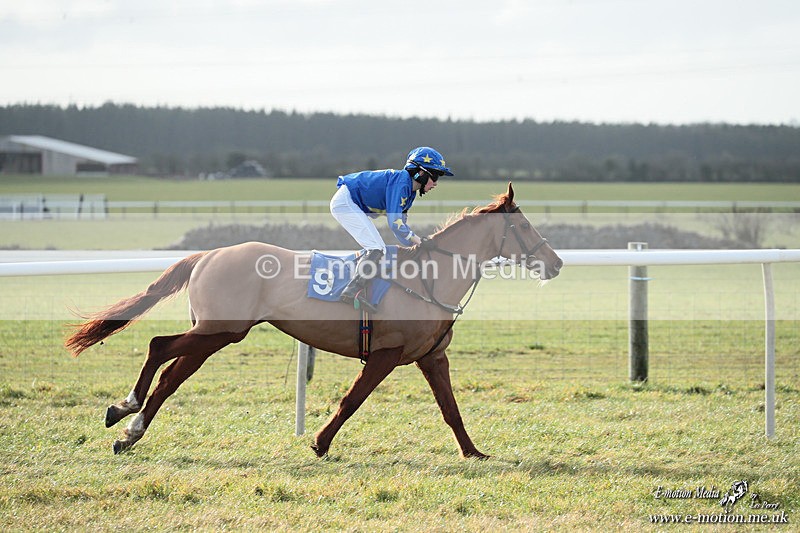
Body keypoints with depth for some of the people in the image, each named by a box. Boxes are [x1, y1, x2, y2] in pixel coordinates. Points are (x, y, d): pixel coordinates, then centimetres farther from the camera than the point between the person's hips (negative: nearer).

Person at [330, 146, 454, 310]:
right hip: (345, 202, -11)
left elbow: (402, 223, 12)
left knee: (379, 250, 9)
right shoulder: (400, 182, -21)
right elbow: (395, 222, -27)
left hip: (354, 206, 11)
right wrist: (418, 241, -18)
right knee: (376, 249, -17)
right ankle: (353, 291, -24)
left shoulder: (409, 190, 9)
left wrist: (420, 241, 1)